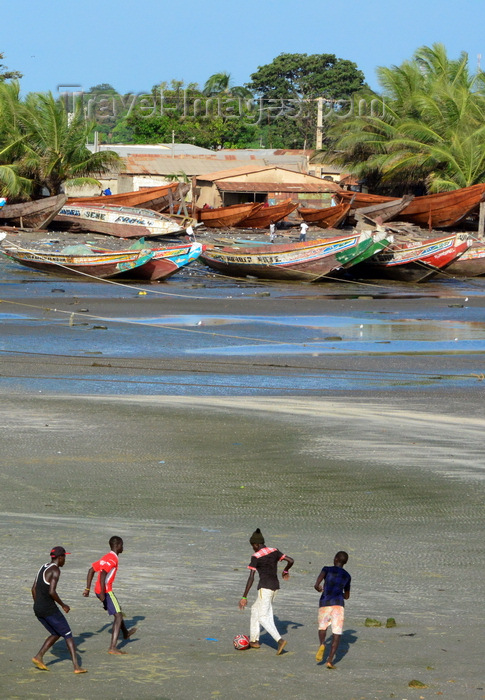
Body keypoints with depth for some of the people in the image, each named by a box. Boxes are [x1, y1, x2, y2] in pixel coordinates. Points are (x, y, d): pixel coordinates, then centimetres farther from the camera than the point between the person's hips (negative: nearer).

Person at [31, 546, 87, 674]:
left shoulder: (43, 568, 14)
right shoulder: (55, 570, -13)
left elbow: (34, 589, 17)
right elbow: (52, 592, -22)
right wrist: (63, 605, -9)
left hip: (38, 610, 8)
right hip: (49, 609, -8)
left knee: (56, 634, 23)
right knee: (68, 635, 1)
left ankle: (38, 657, 9)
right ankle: (76, 666, -5)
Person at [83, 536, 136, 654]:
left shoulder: (106, 557, 16)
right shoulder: (113, 559, -15)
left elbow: (91, 570, 18)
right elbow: (103, 574, -28)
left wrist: (88, 589, 19)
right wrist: (102, 593, -30)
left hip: (98, 590, 10)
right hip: (106, 591, -10)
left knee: (118, 611, 30)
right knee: (118, 616, -7)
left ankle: (125, 633, 55)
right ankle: (113, 648, -15)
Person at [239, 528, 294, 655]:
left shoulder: (256, 557, -10)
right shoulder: (274, 551, 7)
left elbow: (251, 578, -14)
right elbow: (290, 560, 6)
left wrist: (244, 597, -12)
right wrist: (286, 571, 27)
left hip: (265, 587, -8)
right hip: (275, 586, 8)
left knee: (263, 617, -5)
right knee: (255, 610, 22)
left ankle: (280, 640, -23)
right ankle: (254, 640, 26)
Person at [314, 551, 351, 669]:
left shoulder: (327, 569, 4)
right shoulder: (347, 576, 14)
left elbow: (316, 585, -8)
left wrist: (319, 589, 15)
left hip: (324, 603, 0)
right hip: (338, 604, 0)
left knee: (322, 627, 22)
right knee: (337, 633, 2)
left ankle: (322, 644, -9)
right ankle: (330, 660, -14)